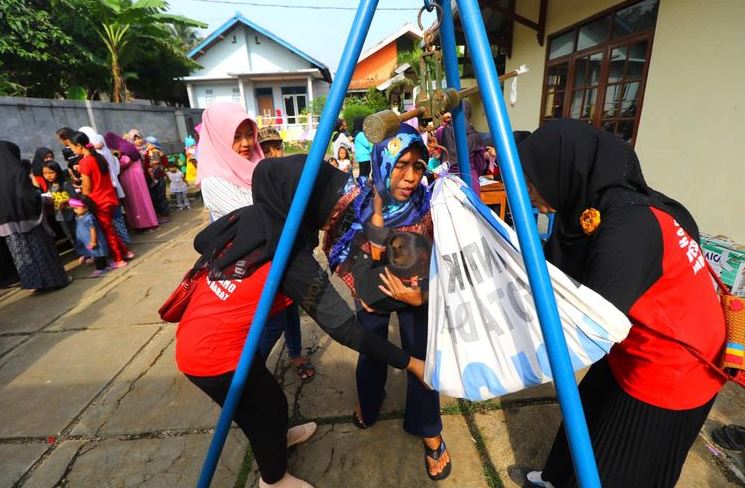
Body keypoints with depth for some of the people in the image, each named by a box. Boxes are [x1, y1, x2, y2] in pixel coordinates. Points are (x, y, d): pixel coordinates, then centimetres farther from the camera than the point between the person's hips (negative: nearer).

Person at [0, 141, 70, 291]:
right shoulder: (18, 172, -14)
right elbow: (27, 196, -19)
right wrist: (42, 197, 0)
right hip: (25, 218, -5)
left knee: (21, 253, 10)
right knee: (41, 249, 5)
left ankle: (32, 282, 15)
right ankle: (57, 278, 12)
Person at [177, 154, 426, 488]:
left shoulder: (247, 217, -8)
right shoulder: (293, 260, -28)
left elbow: (201, 242, 10)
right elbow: (344, 328, -24)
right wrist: (408, 361, -16)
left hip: (193, 338, 7)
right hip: (213, 355, -7)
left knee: (263, 396, 27)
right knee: (267, 407, 17)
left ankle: (278, 436, 56)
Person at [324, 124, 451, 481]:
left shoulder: (429, 207, -27)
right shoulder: (355, 201, -23)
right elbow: (334, 249, -5)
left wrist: (421, 296, -31)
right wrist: (355, 285, -11)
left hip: (416, 294, -1)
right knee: (370, 353, 19)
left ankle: (430, 433, 35)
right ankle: (367, 405, 53)